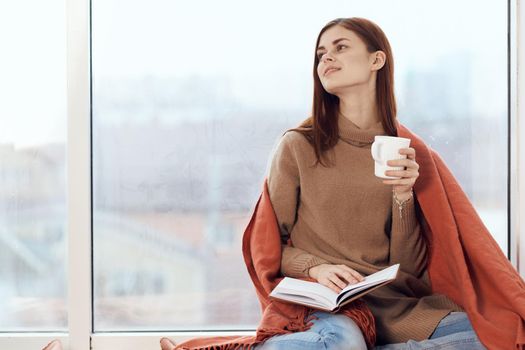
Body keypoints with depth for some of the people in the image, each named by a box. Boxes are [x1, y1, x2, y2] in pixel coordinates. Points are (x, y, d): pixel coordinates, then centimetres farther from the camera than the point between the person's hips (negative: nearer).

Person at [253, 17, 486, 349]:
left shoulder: (406, 153, 10)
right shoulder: (298, 146, 3)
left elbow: (409, 269, 7)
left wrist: (403, 196, -8)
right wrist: (315, 267, -14)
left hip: (394, 299, 5)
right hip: (324, 302, -4)